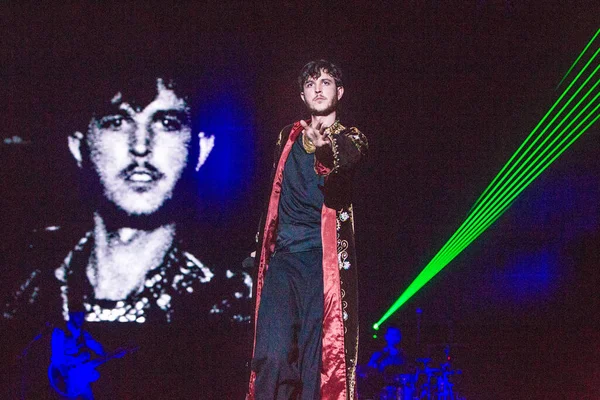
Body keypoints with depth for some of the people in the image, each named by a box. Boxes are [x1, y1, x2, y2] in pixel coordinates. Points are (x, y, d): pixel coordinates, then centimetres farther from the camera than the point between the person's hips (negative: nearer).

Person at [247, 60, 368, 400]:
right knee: (273, 355, -13)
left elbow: (345, 164, -17)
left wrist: (322, 150, -41)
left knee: (322, 357, -7)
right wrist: (262, 246, 20)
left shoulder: (351, 139, 8)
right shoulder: (288, 137, 19)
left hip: (325, 258, -2)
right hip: (283, 256, 3)